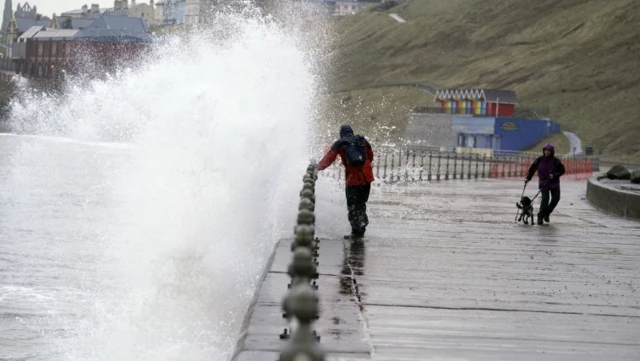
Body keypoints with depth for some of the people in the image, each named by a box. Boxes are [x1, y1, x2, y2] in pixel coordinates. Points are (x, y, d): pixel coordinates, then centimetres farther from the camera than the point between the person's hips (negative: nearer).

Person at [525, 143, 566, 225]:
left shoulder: (556, 161, -6)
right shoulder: (539, 160, -3)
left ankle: (547, 213, 20)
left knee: (556, 198, -2)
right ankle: (540, 217, -7)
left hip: (554, 183, 2)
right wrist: (528, 178, -5)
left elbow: (562, 170, -1)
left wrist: (554, 175, -18)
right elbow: (532, 169, 3)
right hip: (543, 183, -2)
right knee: (545, 198, -15)